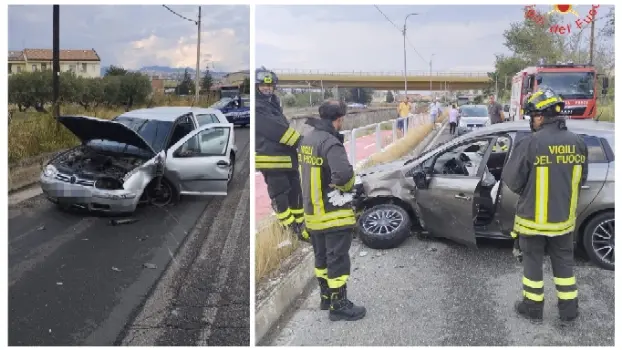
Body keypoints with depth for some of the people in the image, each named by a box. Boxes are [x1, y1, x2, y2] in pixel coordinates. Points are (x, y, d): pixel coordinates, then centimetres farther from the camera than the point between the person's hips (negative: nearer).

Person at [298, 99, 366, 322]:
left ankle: (326, 297, 33)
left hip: (312, 211, 9)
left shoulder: (307, 139, 6)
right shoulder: (330, 143, -23)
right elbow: (344, 174, -34)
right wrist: (346, 186, -14)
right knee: (337, 260, 2)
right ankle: (339, 306, 10)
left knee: (322, 258, 20)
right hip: (333, 213, -9)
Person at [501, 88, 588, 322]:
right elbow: (581, 179, 7)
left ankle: (533, 306, 24)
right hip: (564, 217, 5)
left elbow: (512, 180, -13)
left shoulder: (531, 143, -21)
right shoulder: (577, 142, -3)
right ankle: (569, 308, 28)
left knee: (533, 261, 12)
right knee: (563, 261, 18)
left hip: (534, 218, -4)